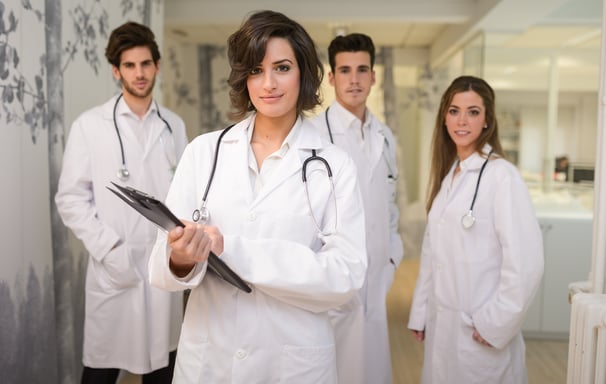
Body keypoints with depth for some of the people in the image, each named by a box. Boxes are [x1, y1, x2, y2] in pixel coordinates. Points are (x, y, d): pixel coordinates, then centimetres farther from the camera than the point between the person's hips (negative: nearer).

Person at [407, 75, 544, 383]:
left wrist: (496, 325, -14)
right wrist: (420, 312, 9)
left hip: (480, 331, -6)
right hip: (440, 324, 6)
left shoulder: (502, 175, -15)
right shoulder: (446, 174, 8)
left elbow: (525, 263, -18)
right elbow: (432, 252, 10)